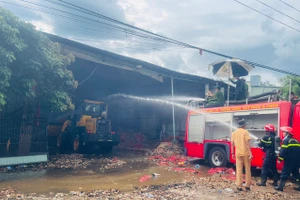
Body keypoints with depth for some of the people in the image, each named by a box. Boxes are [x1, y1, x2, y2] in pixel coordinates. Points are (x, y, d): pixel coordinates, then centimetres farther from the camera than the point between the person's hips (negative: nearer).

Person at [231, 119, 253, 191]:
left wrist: (232, 153, 15)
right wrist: (250, 153, -12)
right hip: (246, 153, -3)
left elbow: (232, 144, 8)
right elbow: (248, 143, -12)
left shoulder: (234, 133, 7)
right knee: (247, 169, 11)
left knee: (239, 170, 6)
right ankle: (247, 185, 16)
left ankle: (239, 186, 7)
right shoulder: (245, 132, -6)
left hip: (238, 154, 3)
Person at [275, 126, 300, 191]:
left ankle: (280, 187, 0)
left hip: (289, 161, -7)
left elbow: (283, 151, -17)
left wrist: (280, 159, -12)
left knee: (284, 173, -2)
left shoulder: (286, 140, -10)